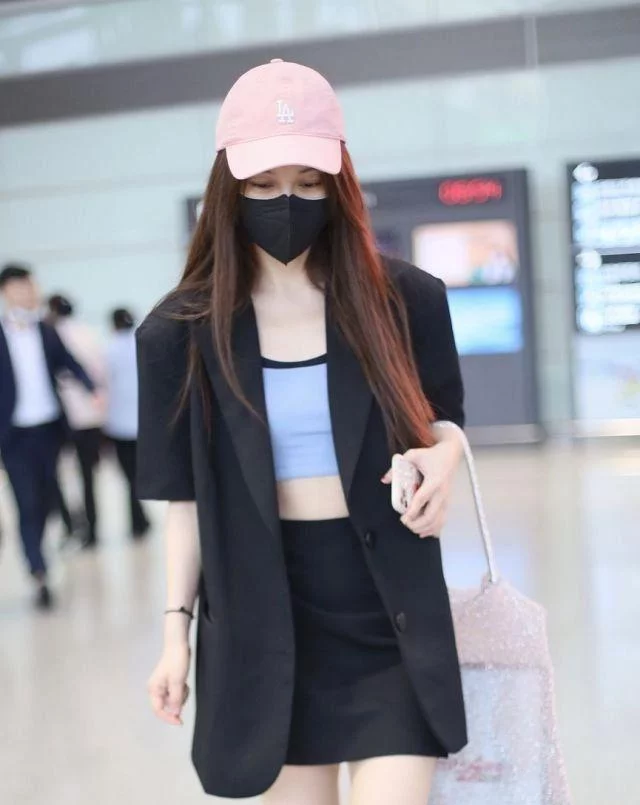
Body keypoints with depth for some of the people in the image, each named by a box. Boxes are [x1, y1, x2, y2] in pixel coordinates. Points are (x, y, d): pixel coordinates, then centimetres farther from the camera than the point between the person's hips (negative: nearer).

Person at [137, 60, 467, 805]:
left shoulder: (404, 300, -4)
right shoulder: (183, 331, -3)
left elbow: (444, 418, 11)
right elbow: (187, 494, 3)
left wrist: (445, 454, -12)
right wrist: (178, 627, 1)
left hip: (388, 602, 0)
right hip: (262, 607, 1)